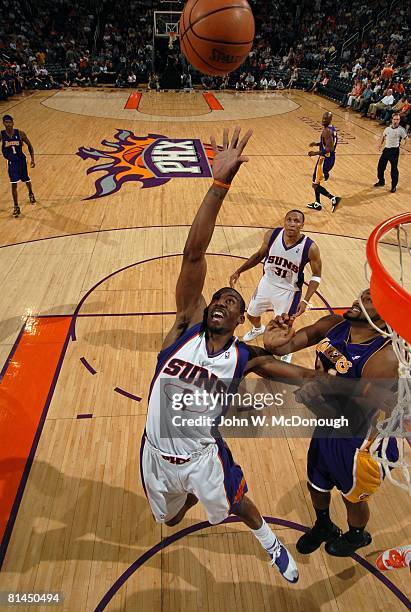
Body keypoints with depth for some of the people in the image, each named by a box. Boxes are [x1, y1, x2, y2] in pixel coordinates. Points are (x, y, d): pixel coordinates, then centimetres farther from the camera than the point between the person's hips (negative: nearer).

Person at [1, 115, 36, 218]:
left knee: (26, 180, 18)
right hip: (11, 162, -1)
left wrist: (32, 159, -5)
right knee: (14, 184, -4)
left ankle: (31, 194, 52)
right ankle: (16, 207, 3)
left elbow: (29, 145, -1)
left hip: (21, 160, 1)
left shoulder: (20, 134, -12)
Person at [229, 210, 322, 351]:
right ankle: (258, 329, 61)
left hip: (288, 291, -4)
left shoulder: (310, 248, -25)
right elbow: (259, 255, 3)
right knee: (251, 315, 23)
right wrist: (239, 271, -4)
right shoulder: (272, 235, -17)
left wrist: (305, 301, -22)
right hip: (267, 283, 4)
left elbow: (316, 276, -12)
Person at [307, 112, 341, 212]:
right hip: (330, 158, 10)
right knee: (316, 181, 22)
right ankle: (317, 204, 29)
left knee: (315, 184, -3)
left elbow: (329, 149, -28)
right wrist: (318, 144, 17)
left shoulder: (326, 131, -21)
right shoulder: (332, 129, 9)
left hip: (325, 159, -10)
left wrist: (316, 153, -22)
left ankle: (334, 198, -12)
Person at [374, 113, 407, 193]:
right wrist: (380, 144, 8)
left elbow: (406, 139, -5)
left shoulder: (401, 130, -9)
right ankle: (381, 181, 32)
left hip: (394, 151, -5)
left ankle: (394, 186, 11)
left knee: (394, 169, -2)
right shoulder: (388, 129, 5)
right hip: (386, 149, 5)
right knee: (380, 166, 11)